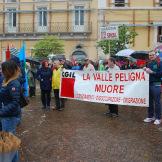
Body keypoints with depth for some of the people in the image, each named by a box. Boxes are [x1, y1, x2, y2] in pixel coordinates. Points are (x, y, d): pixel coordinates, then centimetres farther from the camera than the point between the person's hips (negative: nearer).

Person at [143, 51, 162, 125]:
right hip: (148, 84, 6)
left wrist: (152, 72, -17)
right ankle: (150, 117, 21)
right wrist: (145, 70, 0)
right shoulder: (148, 64, 14)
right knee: (149, 101, 11)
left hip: (156, 85, -6)